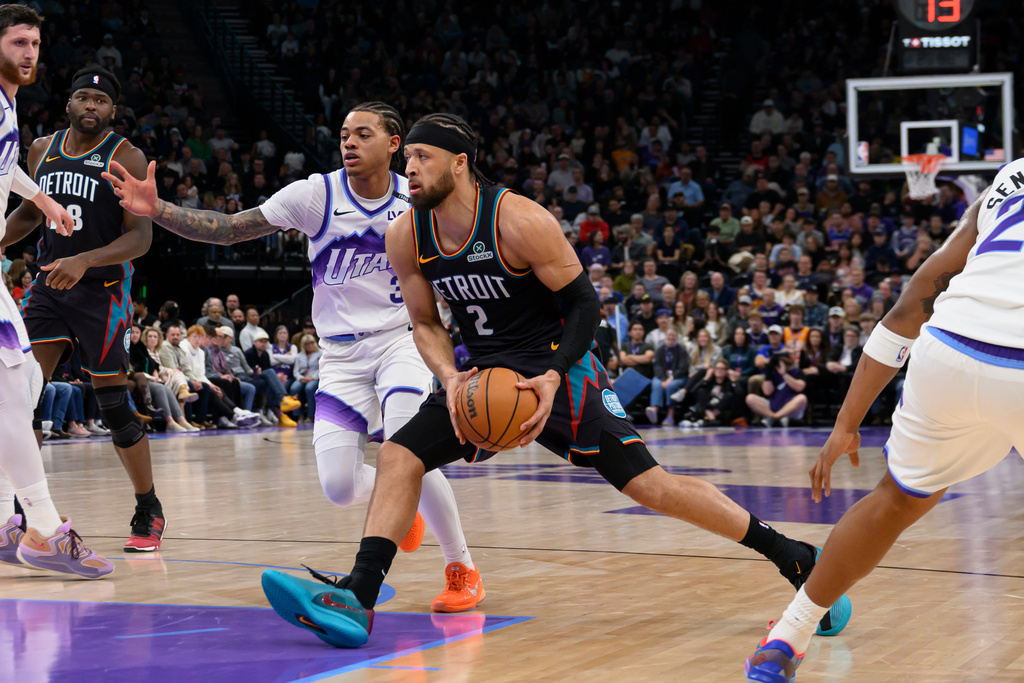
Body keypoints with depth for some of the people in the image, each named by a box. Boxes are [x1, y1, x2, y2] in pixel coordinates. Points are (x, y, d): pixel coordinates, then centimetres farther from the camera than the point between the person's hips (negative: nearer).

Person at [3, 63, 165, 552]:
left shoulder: (126, 158, -9)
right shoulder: (42, 150, 8)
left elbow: (141, 237, -15)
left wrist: (85, 261, -29)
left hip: (102, 292, -5)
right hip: (50, 286, 5)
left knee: (114, 407, -1)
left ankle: (149, 513, 15)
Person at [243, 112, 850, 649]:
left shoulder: (519, 221, -22)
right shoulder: (406, 236, -4)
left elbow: (584, 303, -15)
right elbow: (426, 324, 7)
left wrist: (552, 378, -28)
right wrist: (449, 378, -13)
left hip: (557, 367, -6)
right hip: (482, 374, 6)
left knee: (648, 483, -13)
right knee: (398, 456, -9)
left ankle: (797, 559, -5)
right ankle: (357, 600, -9)